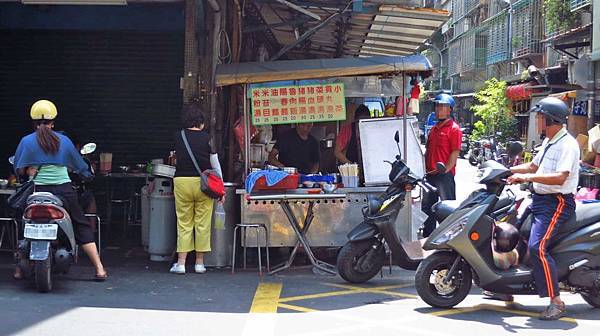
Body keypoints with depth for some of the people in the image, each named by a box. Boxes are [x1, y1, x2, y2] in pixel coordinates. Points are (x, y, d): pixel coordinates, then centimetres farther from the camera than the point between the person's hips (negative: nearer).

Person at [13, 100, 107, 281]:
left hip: (38, 191, 0)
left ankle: (20, 269, 18)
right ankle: (99, 269, 4)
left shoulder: (27, 141, 0)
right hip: (64, 189, 1)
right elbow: (80, 166, 13)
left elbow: (19, 169, 1)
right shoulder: (64, 140, 5)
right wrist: (89, 173, 34)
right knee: (82, 227, 9)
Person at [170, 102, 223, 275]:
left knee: (184, 223, 7)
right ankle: (199, 263, 10)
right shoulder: (207, 138, -3)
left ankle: (181, 263, 4)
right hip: (203, 182, -1)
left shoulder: (178, 136, 2)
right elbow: (215, 165, 1)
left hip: (182, 181, 1)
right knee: (202, 223, 6)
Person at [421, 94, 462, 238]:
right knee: (427, 206, 14)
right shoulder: (434, 128, 17)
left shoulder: (453, 128, -8)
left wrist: (446, 169, -19)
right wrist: (426, 168, 12)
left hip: (445, 174, -9)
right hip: (430, 174, 9)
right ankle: (428, 235, 25)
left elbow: (455, 152, -14)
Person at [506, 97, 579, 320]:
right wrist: (506, 171, 13)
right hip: (540, 200, 11)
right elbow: (533, 166, 26)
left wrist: (528, 177, -32)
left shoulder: (567, 144, -16)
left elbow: (560, 177, -28)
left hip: (557, 203, -11)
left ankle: (556, 302, -19)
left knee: (537, 247, -24)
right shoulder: (549, 142, 15)